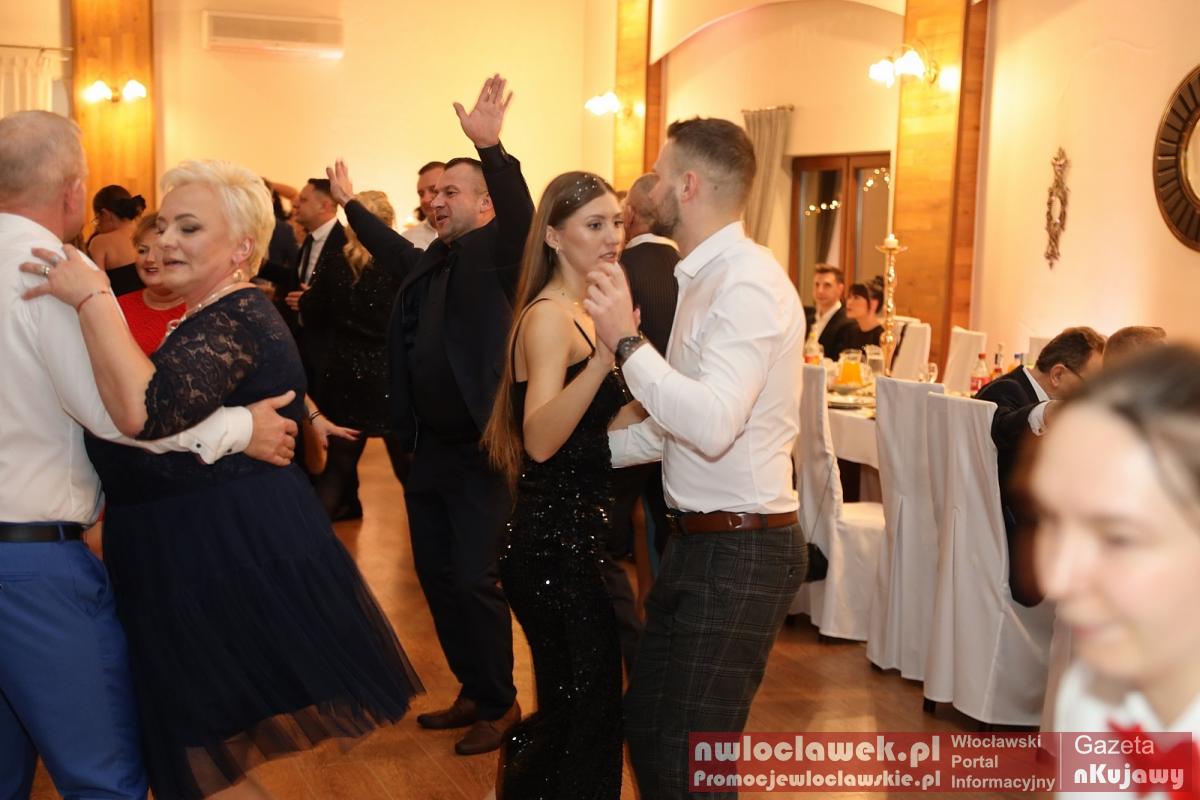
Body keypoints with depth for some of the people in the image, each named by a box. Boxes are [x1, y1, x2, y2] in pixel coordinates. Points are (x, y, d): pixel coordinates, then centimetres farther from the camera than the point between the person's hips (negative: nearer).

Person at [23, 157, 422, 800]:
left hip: (229, 557, -10)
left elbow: (146, 413, -35)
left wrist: (91, 300, -29)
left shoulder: (236, 319, -19)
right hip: (193, 553, 10)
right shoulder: (214, 315, 14)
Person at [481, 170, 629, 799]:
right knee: (585, 711, -1)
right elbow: (540, 441, -31)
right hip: (553, 541, -9)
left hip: (580, 534, 9)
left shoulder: (578, 312, 12)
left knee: (577, 708, 19)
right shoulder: (547, 317, -16)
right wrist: (606, 354, -42)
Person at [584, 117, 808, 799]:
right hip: (702, 539, 10)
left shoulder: (748, 283, -18)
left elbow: (712, 424, -30)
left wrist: (626, 342, -25)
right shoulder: (707, 278, 13)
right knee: (648, 725, 19)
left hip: (741, 550, -10)